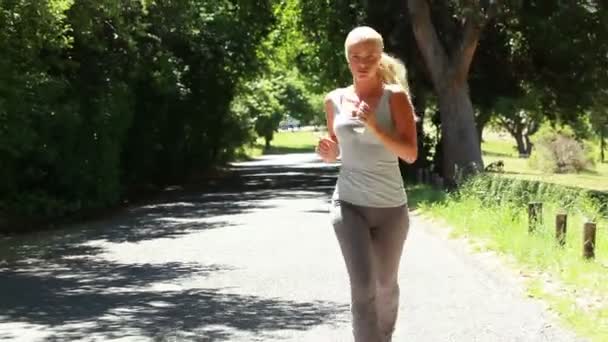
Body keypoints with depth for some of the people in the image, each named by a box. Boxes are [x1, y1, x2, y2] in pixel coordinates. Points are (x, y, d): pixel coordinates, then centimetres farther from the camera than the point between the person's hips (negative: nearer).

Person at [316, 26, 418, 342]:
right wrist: (327, 153, -7)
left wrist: (374, 126, -24)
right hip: (349, 205, 0)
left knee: (385, 284, 16)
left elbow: (411, 154, -13)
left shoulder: (395, 96, -5)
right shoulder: (335, 100, 3)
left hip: (390, 206, 0)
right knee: (362, 286, -16)